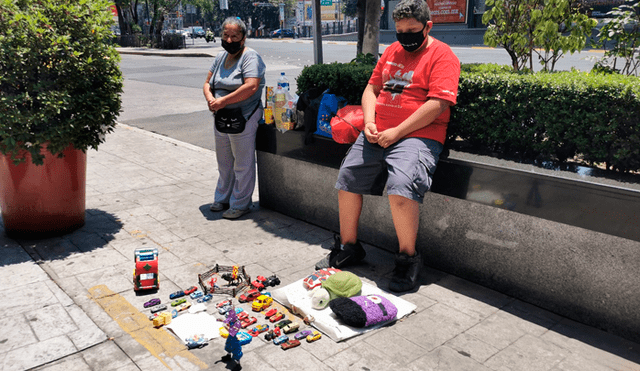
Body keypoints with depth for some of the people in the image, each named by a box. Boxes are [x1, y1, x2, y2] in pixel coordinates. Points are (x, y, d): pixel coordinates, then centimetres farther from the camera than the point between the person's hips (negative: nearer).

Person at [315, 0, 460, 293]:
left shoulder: (442, 55, -4)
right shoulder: (392, 51, 18)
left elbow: (438, 104, -16)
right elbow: (372, 88, 19)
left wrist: (397, 132, -18)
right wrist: (369, 122, 0)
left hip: (417, 136, -7)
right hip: (376, 135, 8)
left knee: (401, 187, -30)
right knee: (347, 180, 6)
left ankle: (408, 259, -9)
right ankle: (348, 247, 23)